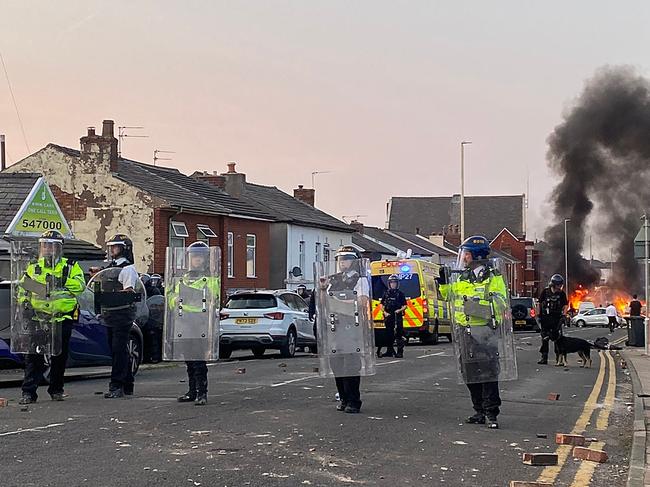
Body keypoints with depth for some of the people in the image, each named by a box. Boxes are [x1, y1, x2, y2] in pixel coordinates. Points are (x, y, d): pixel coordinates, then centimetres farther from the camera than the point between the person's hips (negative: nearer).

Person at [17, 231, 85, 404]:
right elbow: (22, 289, 15)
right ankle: (29, 392, -4)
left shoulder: (70, 266, 6)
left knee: (60, 356, 7)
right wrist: (25, 304, -2)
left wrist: (61, 281, -22)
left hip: (63, 318, -1)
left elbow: (80, 284, -10)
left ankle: (56, 390, 20)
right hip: (38, 318, 1)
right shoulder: (33, 267, 12)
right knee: (34, 355, -5)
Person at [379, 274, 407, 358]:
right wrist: (384, 312, -4)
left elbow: (405, 305, 3)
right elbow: (381, 305, 12)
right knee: (389, 334, 7)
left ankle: (400, 352, -5)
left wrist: (400, 310, -15)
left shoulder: (400, 294, 4)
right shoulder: (386, 293, 12)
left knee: (399, 334, -7)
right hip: (388, 316, 3)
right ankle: (389, 351, 15)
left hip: (397, 316, -3)